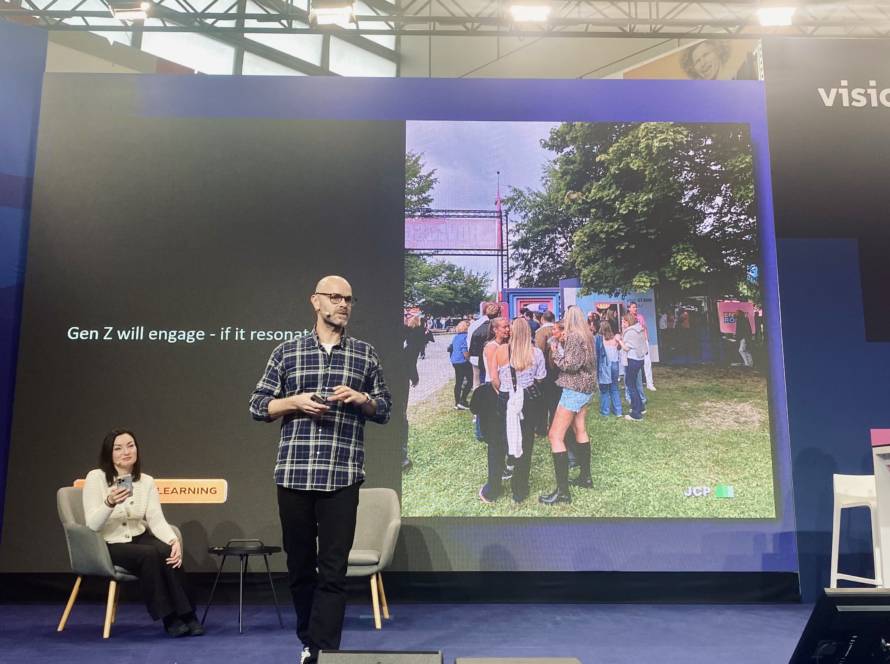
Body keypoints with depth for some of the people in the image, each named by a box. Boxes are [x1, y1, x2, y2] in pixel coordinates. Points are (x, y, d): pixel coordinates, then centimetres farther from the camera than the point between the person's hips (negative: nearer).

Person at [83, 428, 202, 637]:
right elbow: (92, 525, -15)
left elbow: (157, 520, -6)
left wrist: (175, 541, -25)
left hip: (139, 538, 4)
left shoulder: (146, 481, 2)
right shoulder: (95, 478, -9)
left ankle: (186, 616, -19)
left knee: (167, 553, -28)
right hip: (108, 545, -3)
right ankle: (169, 618, -20)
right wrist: (110, 503, -35)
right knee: (149, 554, -32)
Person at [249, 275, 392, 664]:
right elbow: (258, 406, 8)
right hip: (293, 474, 1)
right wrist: (295, 402, -9)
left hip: (342, 478, -1)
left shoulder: (365, 354, 9)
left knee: (333, 570, -1)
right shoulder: (286, 352, 8)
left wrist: (361, 399, -8)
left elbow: (385, 411, 12)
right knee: (299, 564, 13)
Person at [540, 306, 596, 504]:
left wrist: (556, 351, -9)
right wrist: (563, 345, 9)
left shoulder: (573, 336, -17)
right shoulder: (587, 335, 10)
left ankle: (562, 491, -13)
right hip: (585, 388, 10)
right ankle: (585, 477, 31)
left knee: (555, 436, -11)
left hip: (574, 389, -10)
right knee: (580, 430, 22)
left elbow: (571, 365, -21)